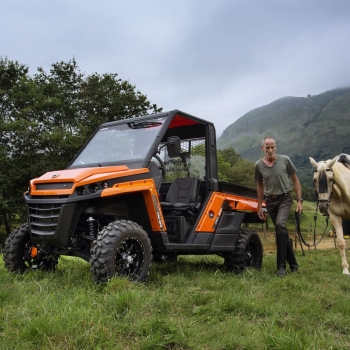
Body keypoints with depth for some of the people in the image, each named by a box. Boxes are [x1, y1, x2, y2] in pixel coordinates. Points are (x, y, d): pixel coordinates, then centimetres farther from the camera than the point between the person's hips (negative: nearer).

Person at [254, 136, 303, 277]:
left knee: (280, 224, -25)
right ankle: (293, 263, 27)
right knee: (282, 232, 11)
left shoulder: (285, 160, -7)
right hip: (270, 201, 3)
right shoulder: (259, 165, -1)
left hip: (285, 198, -3)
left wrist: (299, 200, -4)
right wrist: (259, 206, 10)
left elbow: (295, 180, 1)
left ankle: (281, 266, -18)